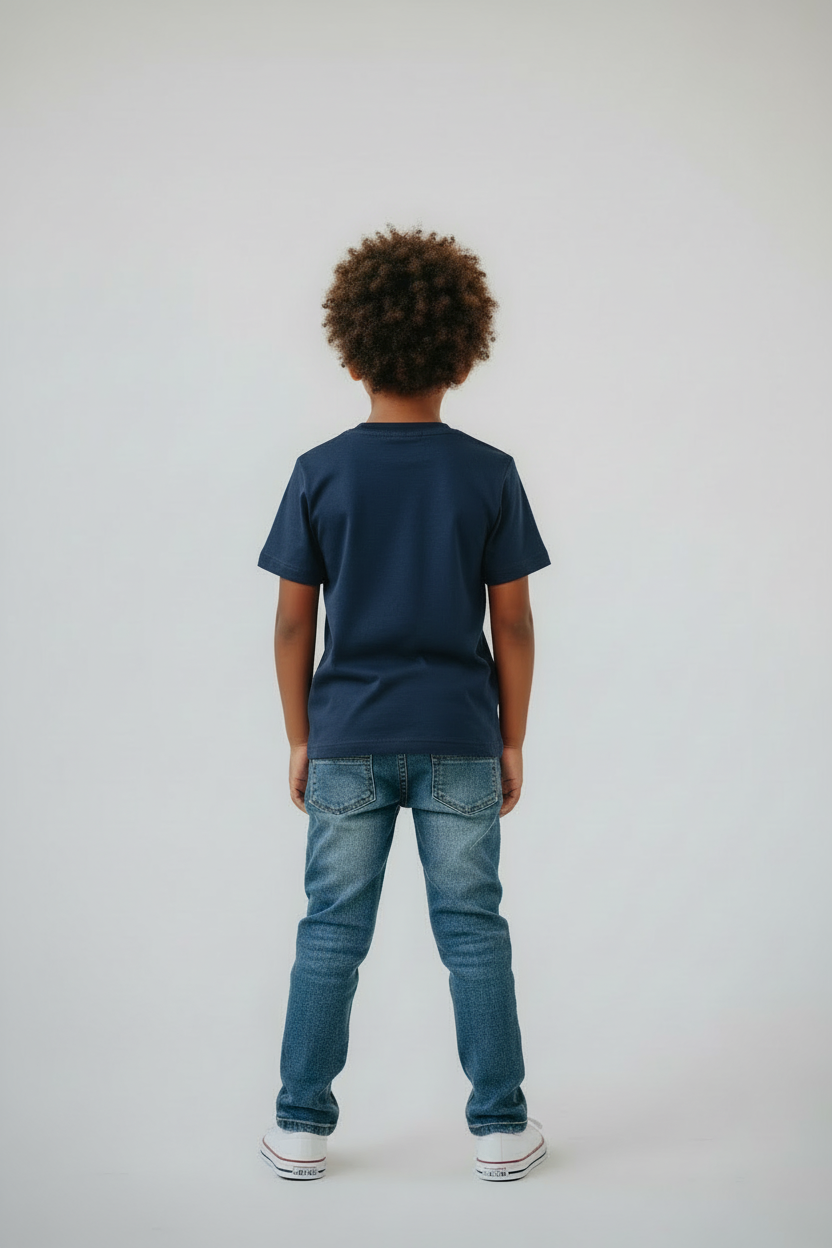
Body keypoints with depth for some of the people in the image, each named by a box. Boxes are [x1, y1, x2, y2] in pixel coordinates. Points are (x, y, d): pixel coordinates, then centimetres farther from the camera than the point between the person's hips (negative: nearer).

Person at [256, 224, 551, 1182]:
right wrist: (512, 742, 7)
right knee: (472, 931, 8)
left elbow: (293, 623, -2)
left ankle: (302, 1126, 17)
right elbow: (512, 624, -3)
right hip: (459, 737, 0)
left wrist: (298, 740, 8)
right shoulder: (489, 474, -4)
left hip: (348, 738, 0)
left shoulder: (320, 474, -4)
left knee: (331, 933, 9)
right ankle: (500, 1127, 17)